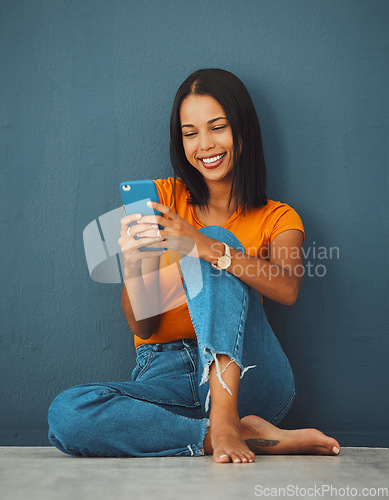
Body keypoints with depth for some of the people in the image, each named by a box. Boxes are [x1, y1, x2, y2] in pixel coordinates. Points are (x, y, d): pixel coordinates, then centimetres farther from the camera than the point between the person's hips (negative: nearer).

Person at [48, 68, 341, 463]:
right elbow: (143, 327, 3)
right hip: (165, 377, 1)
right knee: (67, 414, -30)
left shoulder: (278, 219, 10)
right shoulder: (162, 198, 11)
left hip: (247, 375, -1)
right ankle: (255, 437, -26)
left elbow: (287, 289, -16)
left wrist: (202, 245, -29)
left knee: (216, 240, -22)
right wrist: (132, 265, -18)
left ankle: (225, 417, -32)